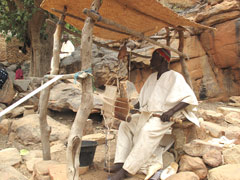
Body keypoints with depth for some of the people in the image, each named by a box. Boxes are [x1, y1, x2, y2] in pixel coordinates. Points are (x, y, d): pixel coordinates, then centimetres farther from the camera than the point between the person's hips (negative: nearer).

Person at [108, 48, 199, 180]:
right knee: (125, 124, -3)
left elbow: (191, 99, -16)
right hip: (148, 115, 9)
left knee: (147, 131, -34)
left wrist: (171, 111, -27)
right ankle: (120, 163, -12)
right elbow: (143, 99, 20)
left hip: (163, 118, -9)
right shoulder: (152, 77, 15)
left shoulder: (175, 77, -9)